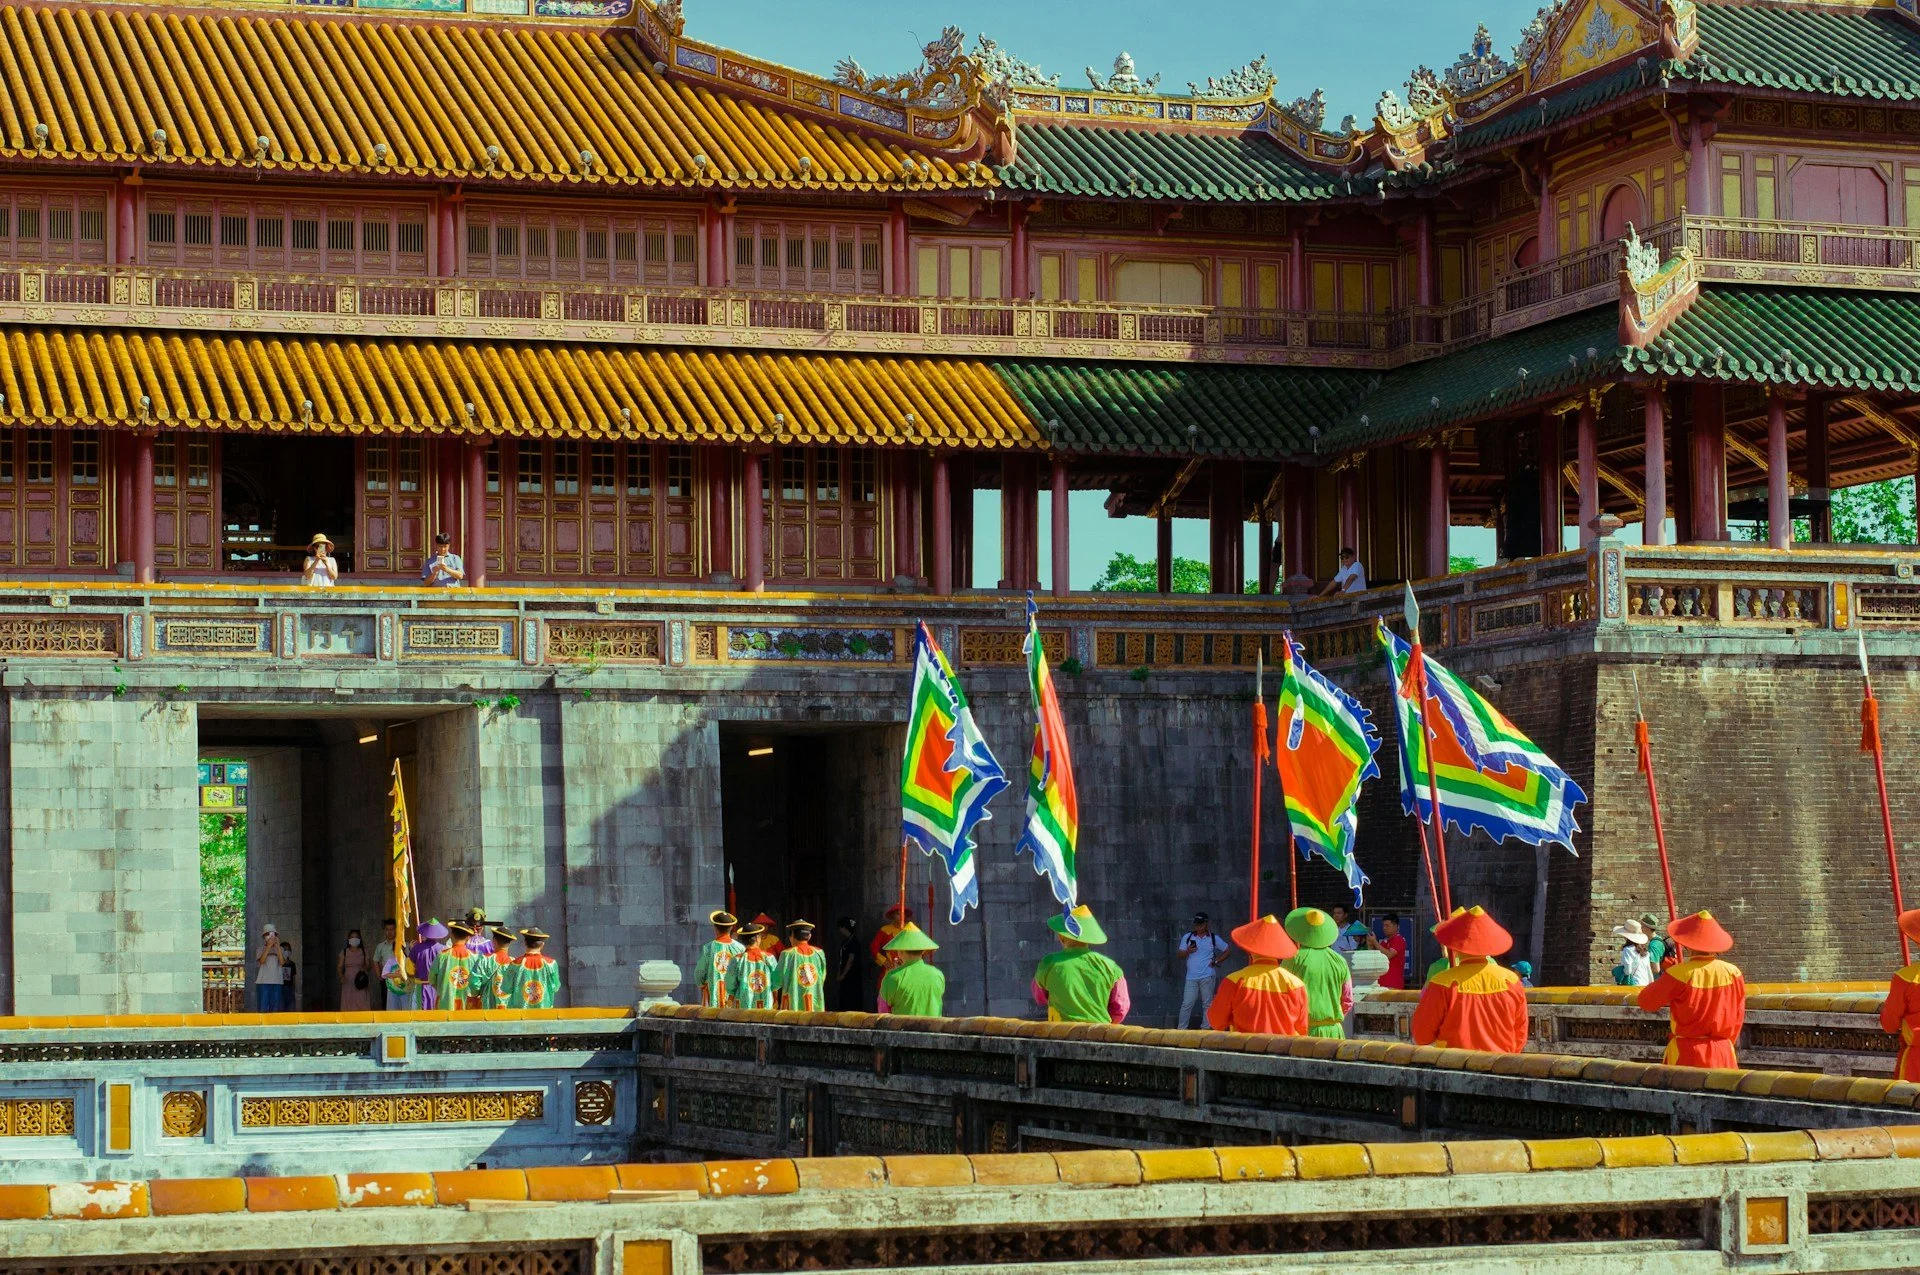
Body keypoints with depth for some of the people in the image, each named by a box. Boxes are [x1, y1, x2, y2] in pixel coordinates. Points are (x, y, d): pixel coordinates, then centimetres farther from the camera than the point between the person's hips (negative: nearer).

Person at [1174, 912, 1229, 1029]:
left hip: (1207, 976, -1)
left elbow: (1227, 951, 13)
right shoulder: (1187, 937, 8)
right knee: (1187, 1003, -3)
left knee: (1207, 1004, 2)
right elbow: (1180, 956, 8)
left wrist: (1216, 961, 0)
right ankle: (1181, 1028, 2)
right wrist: (1188, 951, -13)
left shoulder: (1214, 938, 5)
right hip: (1191, 977, 1)